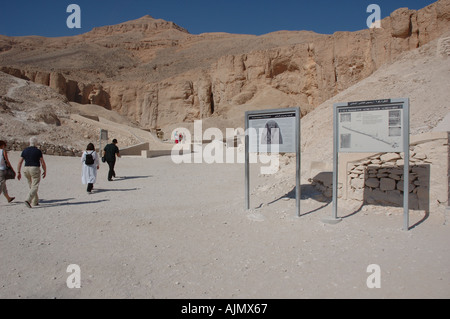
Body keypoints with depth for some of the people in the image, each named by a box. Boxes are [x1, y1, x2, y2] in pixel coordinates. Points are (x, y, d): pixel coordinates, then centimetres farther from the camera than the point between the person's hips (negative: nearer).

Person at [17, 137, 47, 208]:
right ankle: (28, 200, -26)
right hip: (35, 170, -5)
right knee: (35, 187, -7)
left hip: (26, 170, 6)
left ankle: (35, 202, 22)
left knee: (31, 186, 18)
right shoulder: (38, 151, -7)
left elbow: (20, 162, 4)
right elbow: (43, 163, -6)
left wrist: (18, 172, 9)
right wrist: (45, 171, 5)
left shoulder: (24, 151, 6)